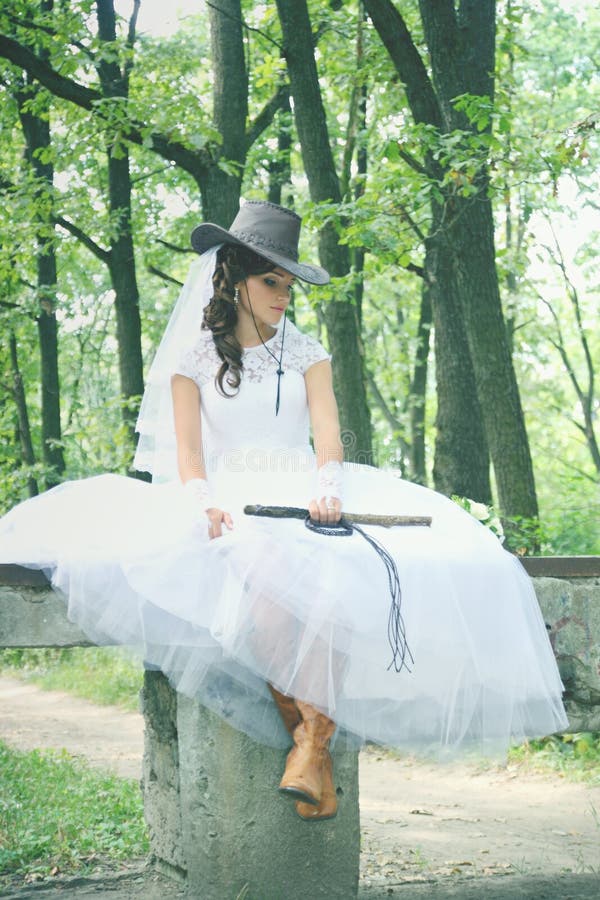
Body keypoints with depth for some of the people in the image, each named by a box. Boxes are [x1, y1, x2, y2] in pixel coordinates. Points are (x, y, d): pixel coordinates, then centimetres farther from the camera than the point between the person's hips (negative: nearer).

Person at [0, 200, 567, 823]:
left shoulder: (306, 355, 15)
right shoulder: (193, 358, 10)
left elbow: (328, 439, 1)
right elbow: (188, 450, -1)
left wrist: (326, 490, -22)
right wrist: (206, 505, -23)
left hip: (304, 497, 2)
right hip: (234, 501, -2)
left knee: (359, 569, -33)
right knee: (259, 564, -39)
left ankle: (316, 737, -32)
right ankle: (298, 722, -30)